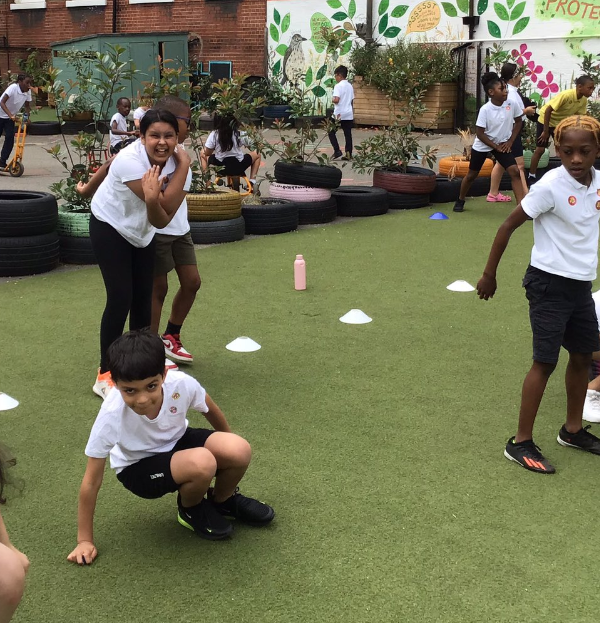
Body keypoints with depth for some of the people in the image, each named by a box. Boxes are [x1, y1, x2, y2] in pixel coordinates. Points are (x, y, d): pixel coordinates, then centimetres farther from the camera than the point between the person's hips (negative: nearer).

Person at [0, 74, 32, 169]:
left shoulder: (28, 91, -11)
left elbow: (27, 106, 4)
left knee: (10, 138, -8)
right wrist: (11, 115, -42)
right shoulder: (13, 88, -27)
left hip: (10, 117, 5)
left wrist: (27, 116, -14)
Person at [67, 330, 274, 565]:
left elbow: (211, 411, -3)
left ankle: (222, 500, 10)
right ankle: (191, 510, 2)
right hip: (138, 466, -3)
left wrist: (227, 449, 15)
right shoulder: (111, 415, -34)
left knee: (240, 451, -24)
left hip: (178, 441, 4)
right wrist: (85, 540, -16)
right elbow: (91, 482, -23)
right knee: (202, 463, -33)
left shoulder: (181, 384, -28)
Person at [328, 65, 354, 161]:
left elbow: (336, 100, -24)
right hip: (349, 114, 7)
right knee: (348, 134, 6)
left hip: (339, 114, -7)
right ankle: (348, 154, 3)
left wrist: (332, 100, -1)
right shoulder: (350, 86, 12)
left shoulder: (338, 86, -12)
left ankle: (337, 151, -5)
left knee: (331, 132, 6)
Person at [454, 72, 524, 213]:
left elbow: (518, 122, 4)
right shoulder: (485, 110, -25)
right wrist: (496, 147, -15)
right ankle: (460, 201, 37)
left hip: (502, 144, 2)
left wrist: (510, 141, -4)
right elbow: (480, 134, -19)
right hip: (482, 145, -2)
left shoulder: (512, 104, -15)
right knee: (472, 174, 13)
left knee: (515, 171, -16)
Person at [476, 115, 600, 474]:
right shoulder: (551, 186, -20)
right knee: (546, 362, -5)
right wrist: (490, 275, -9)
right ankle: (521, 443, 5)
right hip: (550, 283, -7)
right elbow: (509, 226, -13)